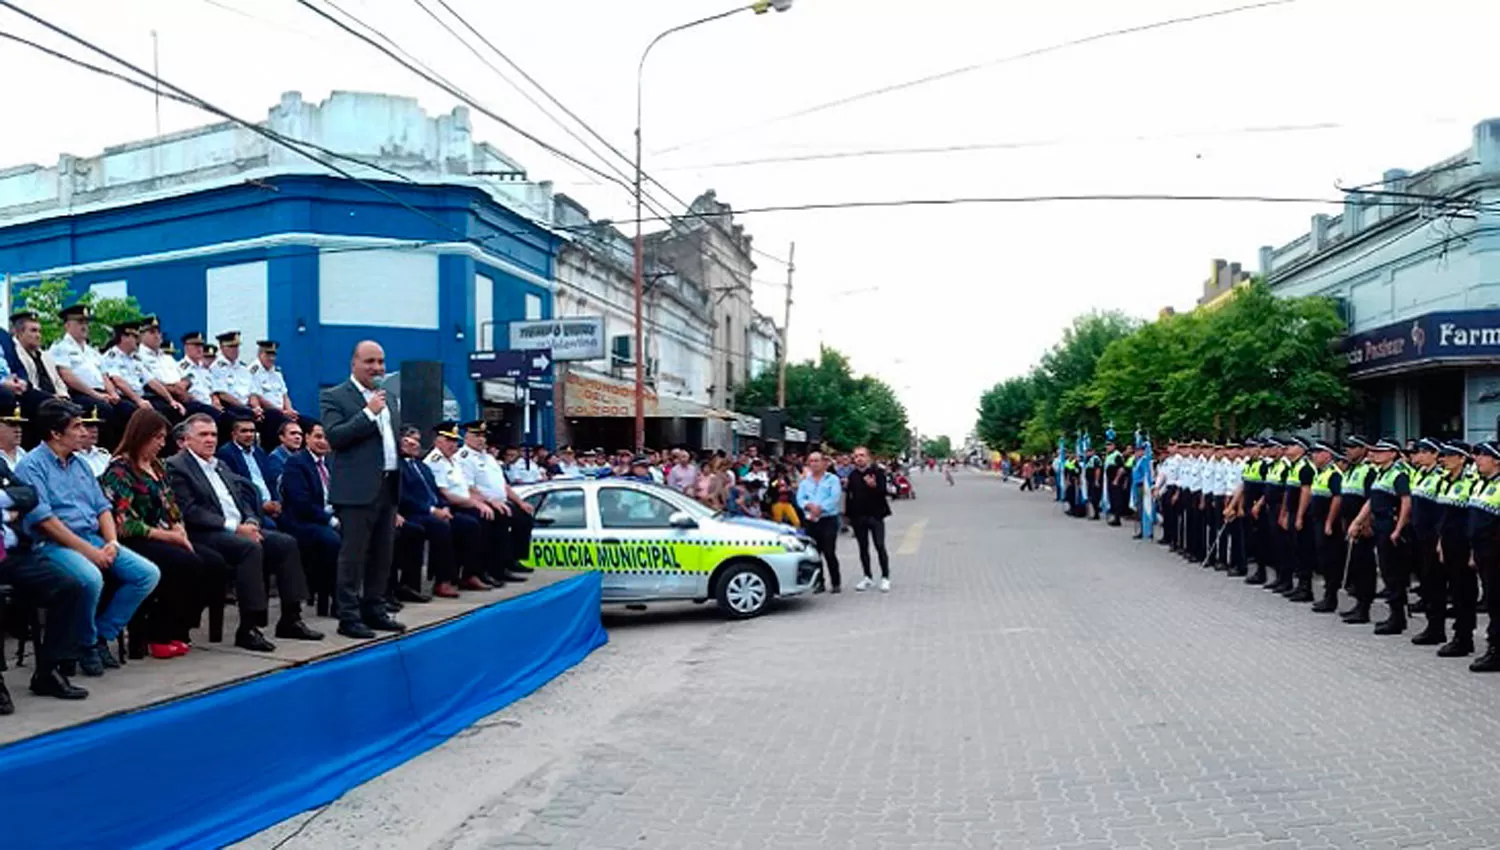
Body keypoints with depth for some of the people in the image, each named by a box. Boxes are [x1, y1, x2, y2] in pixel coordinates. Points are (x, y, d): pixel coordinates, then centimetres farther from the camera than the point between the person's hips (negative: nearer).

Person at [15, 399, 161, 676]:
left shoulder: (80, 464, 18)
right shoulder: (32, 466, -5)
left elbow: (102, 507, 17)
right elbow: (43, 520, -15)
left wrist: (112, 542, -2)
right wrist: (87, 550, -18)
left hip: (94, 540, 8)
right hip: (54, 545, -7)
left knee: (148, 573, -10)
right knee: (90, 579, -36)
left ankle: (102, 635, 1)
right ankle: (86, 644, -9)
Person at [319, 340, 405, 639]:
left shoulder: (388, 397, 18)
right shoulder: (334, 397, -3)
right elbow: (334, 436, -16)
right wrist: (369, 412, -20)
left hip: (389, 486, 7)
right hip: (357, 488, -7)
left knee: (383, 553, 11)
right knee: (353, 555, -4)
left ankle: (374, 609, 21)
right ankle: (348, 616, 2)